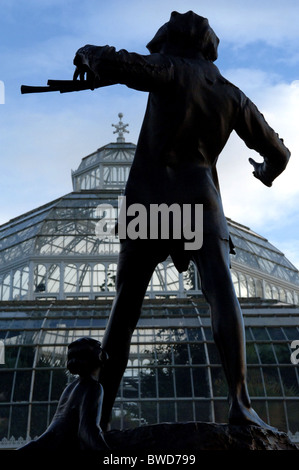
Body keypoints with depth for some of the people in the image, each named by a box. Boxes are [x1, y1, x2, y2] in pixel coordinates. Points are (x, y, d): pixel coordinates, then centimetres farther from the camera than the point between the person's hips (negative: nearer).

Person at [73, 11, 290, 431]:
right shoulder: (233, 96, 16)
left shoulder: (173, 71, 5)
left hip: (150, 200, -1)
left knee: (125, 309, 5)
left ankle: (99, 412, 4)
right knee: (223, 295, -13)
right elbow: (278, 151, 23)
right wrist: (266, 171, 46)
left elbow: (114, 64, -12)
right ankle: (239, 402, -31)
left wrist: (89, 55, 12)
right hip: (199, 199, 1)